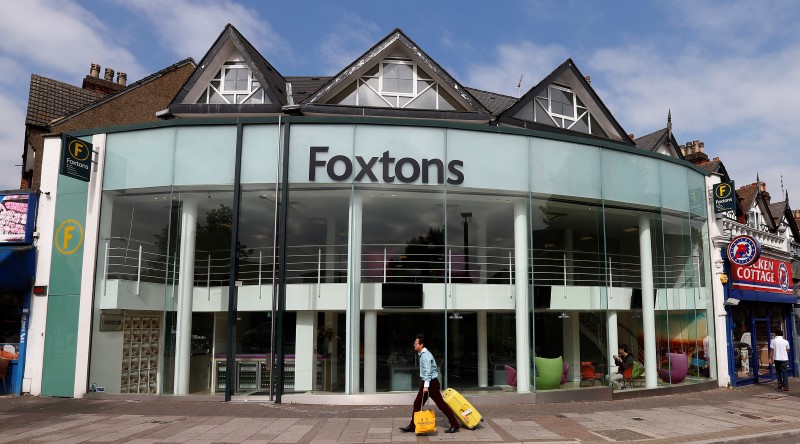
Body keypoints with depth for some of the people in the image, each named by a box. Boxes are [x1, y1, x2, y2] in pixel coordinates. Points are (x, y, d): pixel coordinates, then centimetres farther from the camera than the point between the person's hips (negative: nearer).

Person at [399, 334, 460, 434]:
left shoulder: (426, 355, -18)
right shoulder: (422, 354, 12)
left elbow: (428, 371, -24)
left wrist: (426, 386, -28)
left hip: (431, 382, -10)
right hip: (425, 382, 10)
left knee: (441, 404, -5)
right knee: (417, 403, 9)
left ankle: (454, 424, 2)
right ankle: (412, 425, 14)